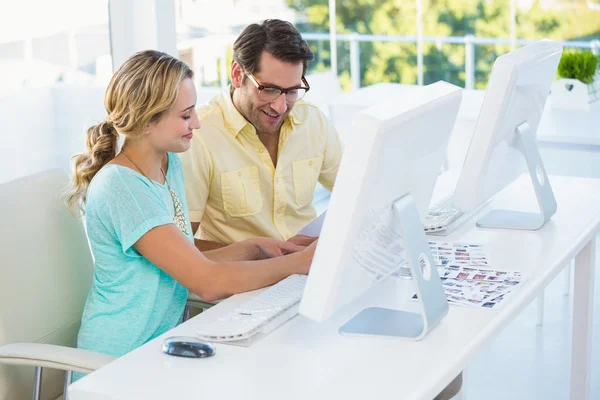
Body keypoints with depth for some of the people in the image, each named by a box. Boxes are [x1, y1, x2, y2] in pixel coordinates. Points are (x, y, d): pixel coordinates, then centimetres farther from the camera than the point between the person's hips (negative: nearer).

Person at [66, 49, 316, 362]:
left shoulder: (169, 163, 7)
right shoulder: (120, 187, -21)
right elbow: (209, 283, -23)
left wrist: (252, 249, -1)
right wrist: (300, 262, -17)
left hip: (162, 342, 8)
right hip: (120, 362, -8)